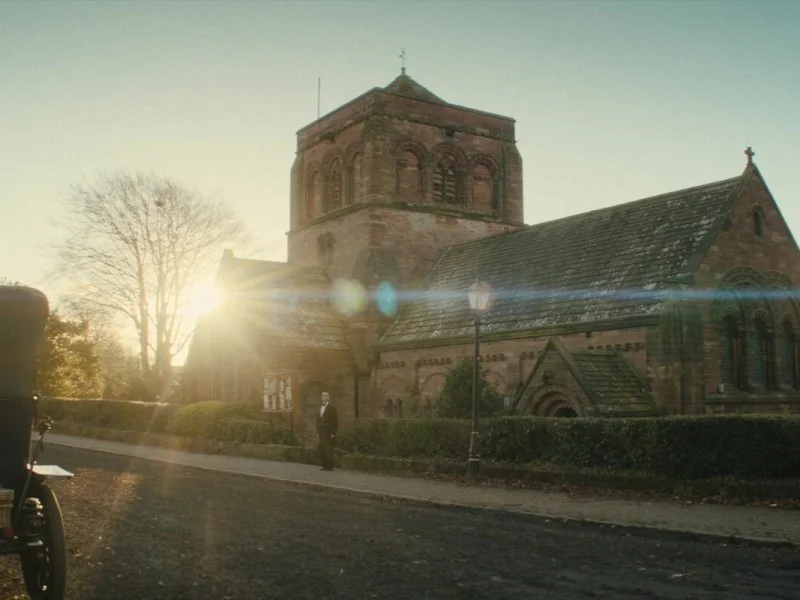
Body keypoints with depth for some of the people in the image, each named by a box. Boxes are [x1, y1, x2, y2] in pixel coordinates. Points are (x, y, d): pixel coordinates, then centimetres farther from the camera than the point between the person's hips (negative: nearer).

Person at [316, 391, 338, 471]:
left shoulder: (332, 407, -6)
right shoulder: (320, 408, 15)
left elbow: (335, 421, -9)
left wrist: (333, 433, -13)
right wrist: (318, 431, 11)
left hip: (328, 432, -6)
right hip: (321, 432, 6)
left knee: (328, 449, -6)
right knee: (322, 449, 4)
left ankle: (330, 466, -1)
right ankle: (325, 465, 11)